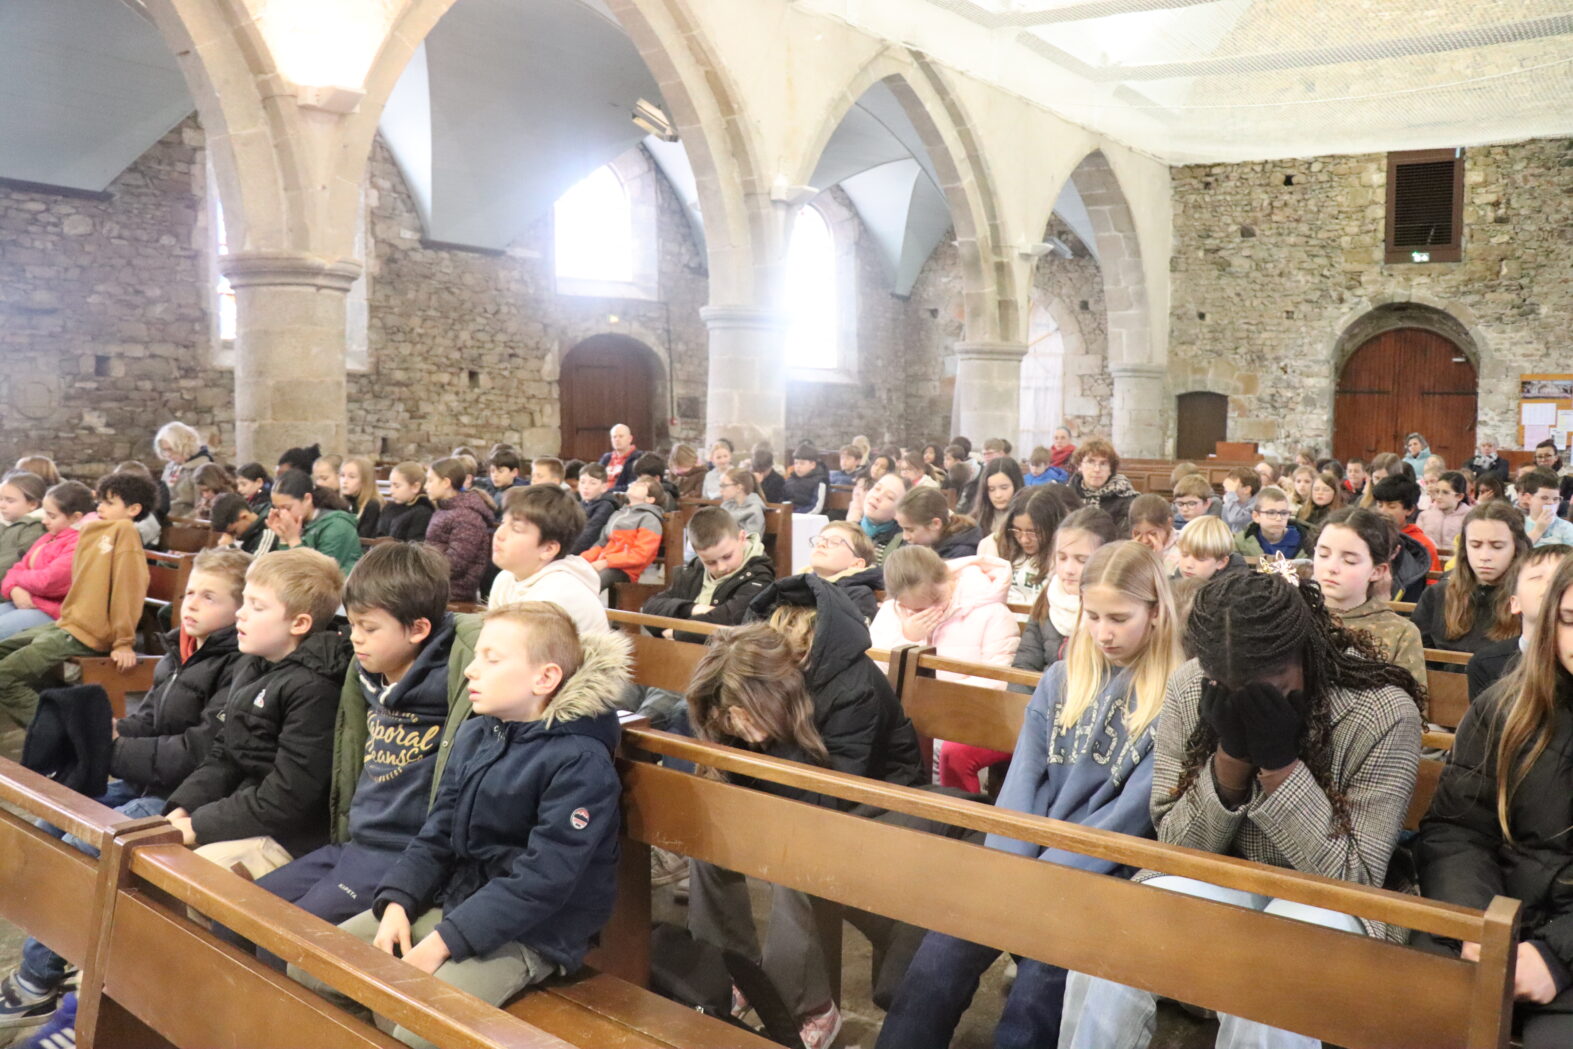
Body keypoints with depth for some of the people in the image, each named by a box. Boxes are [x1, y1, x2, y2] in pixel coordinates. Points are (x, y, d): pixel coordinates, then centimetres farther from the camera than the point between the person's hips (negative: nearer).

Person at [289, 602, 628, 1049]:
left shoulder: (580, 763, -20)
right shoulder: (473, 736, 6)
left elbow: (540, 881, -23)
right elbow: (436, 835, 10)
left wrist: (442, 942, -23)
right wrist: (396, 904, -6)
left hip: (528, 932, -7)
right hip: (449, 900, 8)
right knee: (308, 968, 3)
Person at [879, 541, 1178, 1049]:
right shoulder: (1062, 678, 10)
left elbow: (1133, 811, -11)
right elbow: (1024, 775, 3)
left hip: (1103, 872, -3)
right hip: (1028, 857, 3)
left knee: (1044, 967, -25)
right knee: (947, 944, -17)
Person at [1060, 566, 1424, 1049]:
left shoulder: (1383, 713, -19)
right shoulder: (1189, 688, -11)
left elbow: (1351, 879, -17)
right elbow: (1176, 847, -6)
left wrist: (1278, 764, -29)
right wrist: (1231, 757, -24)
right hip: (1214, 882, 3)